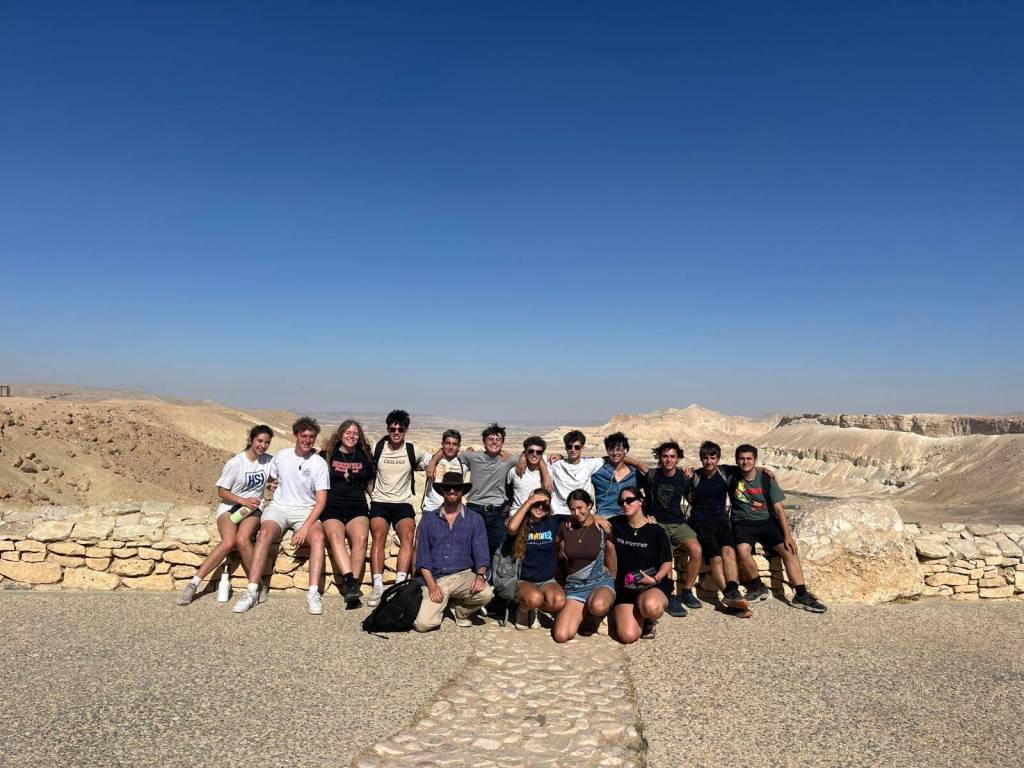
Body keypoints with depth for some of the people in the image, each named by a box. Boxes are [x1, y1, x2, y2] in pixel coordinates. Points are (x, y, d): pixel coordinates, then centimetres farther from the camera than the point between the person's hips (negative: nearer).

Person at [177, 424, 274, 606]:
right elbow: (222, 491, -3)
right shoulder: (235, 463, -6)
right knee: (228, 542, -31)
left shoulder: (269, 461, 3)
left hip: (253, 509, 1)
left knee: (242, 539, -32)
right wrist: (243, 500, -16)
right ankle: (193, 584, -18)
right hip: (230, 507, -1)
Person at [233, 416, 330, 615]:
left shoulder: (319, 464, -3)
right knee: (265, 533, -30)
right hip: (279, 507, 2)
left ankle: (313, 593, -31)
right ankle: (251, 592, -28)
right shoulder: (281, 456, 6)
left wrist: (305, 527, -20)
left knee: (318, 536, -32)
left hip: (306, 510, -2)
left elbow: (321, 500, -8)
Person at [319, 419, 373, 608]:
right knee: (335, 536, -32)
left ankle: (353, 585, -31)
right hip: (331, 506, -1)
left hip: (357, 507, 1)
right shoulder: (327, 455, 13)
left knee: (361, 537, -29)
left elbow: (370, 484, 27)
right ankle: (351, 581, -40)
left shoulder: (364, 457, 18)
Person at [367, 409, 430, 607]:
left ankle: (400, 584, -31)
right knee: (379, 535, -28)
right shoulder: (378, 448, 6)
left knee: (408, 535, -28)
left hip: (403, 503, 0)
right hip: (380, 501, 0)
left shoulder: (413, 451, 6)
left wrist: (411, 469, 13)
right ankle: (378, 586, -30)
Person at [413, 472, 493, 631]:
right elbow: (423, 558, 4)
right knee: (422, 624, -21)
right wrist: (432, 585, -10)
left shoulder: (474, 519, 5)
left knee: (486, 593, -30)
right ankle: (441, 605, 15)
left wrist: (480, 575, -21)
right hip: (436, 579, 0)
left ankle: (461, 610, 4)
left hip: (463, 575, 0)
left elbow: (481, 554, -1)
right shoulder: (428, 520, 7)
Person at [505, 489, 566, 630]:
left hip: (547, 581, 3)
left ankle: (533, 608, 5)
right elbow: (512, 528, -27)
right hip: (523, 581, -3)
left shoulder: (553, 523, 4)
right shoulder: (521, 523, -2)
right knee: (535, 598, -35)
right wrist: (528, 502, -19)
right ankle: (523, 610, 3)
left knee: (559, 602, -28)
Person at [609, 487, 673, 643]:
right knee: (628, 636, -20)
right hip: (625, 587, 2)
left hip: (654, 585, -2)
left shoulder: (656, 531, -2)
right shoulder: (616, 525, 7)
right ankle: (639, 615, 16)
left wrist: (654, 579, -18)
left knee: (650, 606, -40)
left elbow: (667, 563, 0)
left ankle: (649, 620, 1)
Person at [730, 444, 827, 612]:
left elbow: (778, 508, -1)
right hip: (743, 523, -1)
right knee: (743, 549, -31)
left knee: (789, 550, -18)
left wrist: (788, 535, -8)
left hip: (767, 521, 2)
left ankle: (801, 595, -8)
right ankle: (758, 586, -8)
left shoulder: (766, 479, 0)